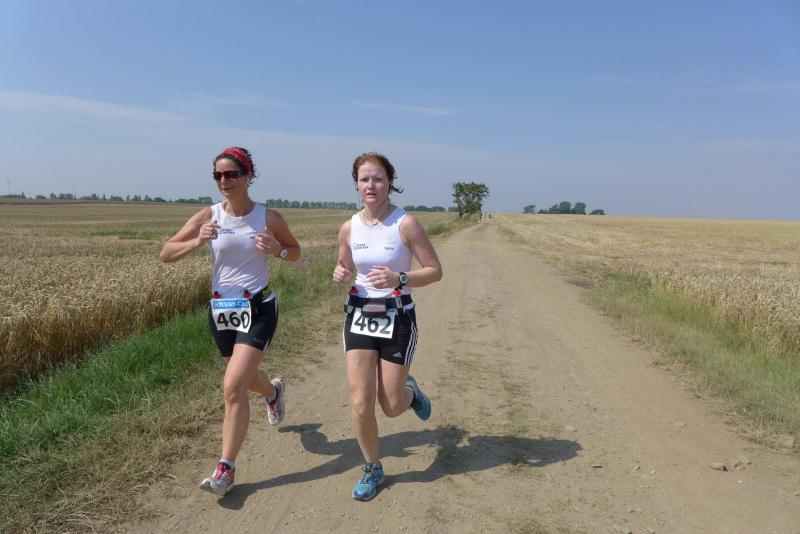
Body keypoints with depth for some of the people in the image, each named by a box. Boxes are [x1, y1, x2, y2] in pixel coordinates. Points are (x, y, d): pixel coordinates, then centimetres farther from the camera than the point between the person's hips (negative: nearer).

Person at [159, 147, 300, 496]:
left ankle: (226, 468, 2)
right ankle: (274, 391, 59)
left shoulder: (268, 217, -7)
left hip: (258, 309, -3)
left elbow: (295, 252, 7)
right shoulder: (208, 216, -4)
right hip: (220, 310, 4)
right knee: (244, 378, 23)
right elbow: (165, 254, -3)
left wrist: (277, 250, -15)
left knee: (233, 387, -12)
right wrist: (196, 242, -22)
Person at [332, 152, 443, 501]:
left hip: (397, 318, -3)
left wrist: (399, 279, -26)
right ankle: (373, 469, 24)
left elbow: (435, 270, -9)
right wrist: (339, 274, -9)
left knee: (391, 407, 5)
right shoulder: (349, 228, 0)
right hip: (359, 316, 3)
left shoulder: (406, 224, -12)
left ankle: (410, 391, 44)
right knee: (360, 404, -1)